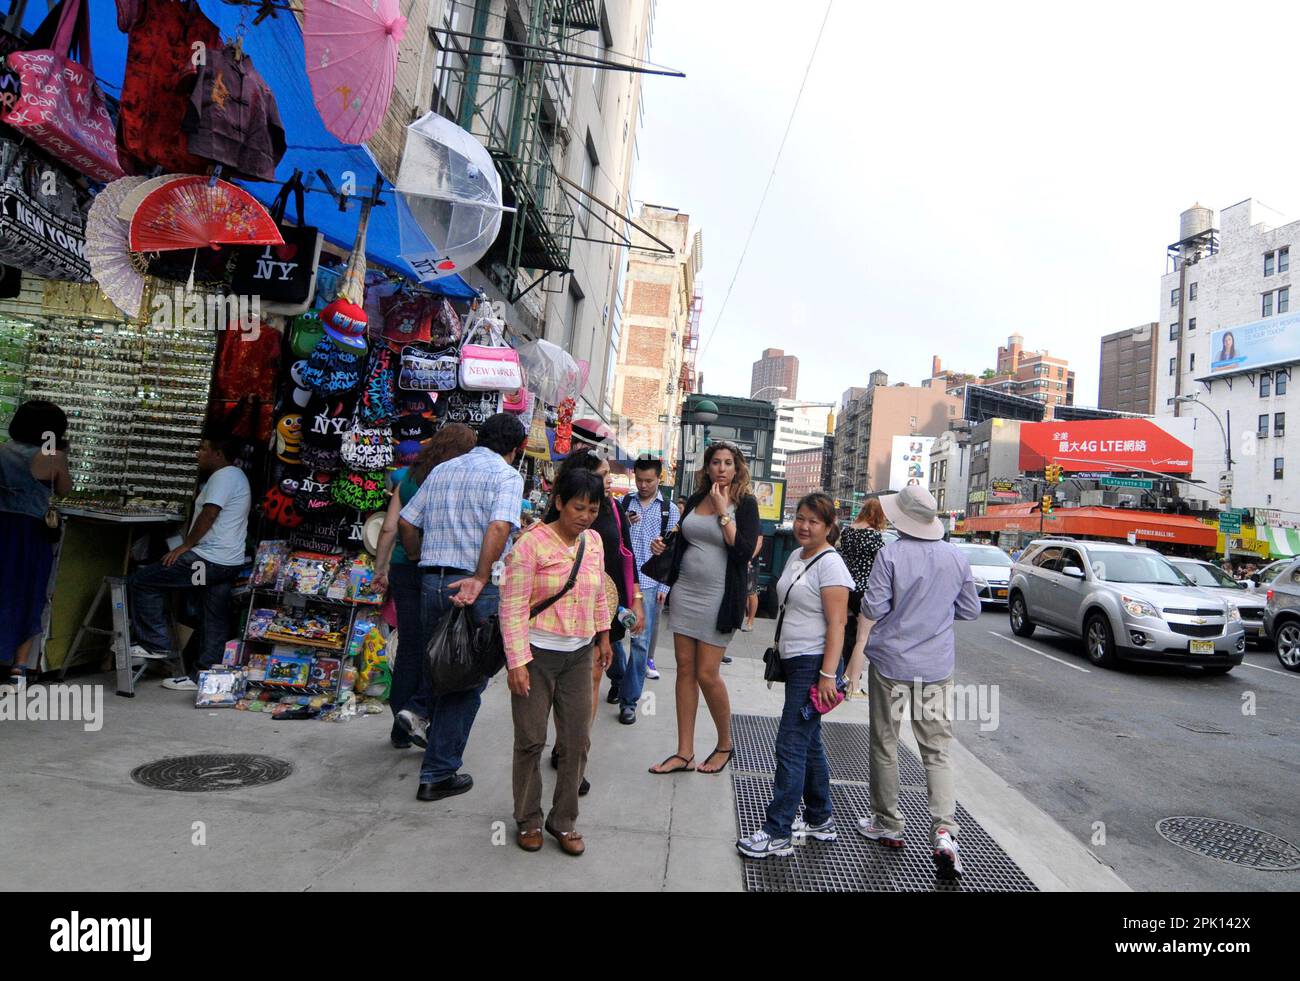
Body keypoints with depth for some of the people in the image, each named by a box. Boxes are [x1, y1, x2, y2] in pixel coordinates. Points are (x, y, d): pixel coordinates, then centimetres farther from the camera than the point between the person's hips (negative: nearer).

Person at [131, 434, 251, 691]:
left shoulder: (224, 475, -12)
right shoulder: (235, 475, 21)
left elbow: (209, 514, -20)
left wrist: (186, 545, -12)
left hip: (209, 560, -11)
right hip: (230, 561, 11)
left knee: (140, 581, -2)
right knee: (216, 622, 12)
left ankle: (155, 644, 3)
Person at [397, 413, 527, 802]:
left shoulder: (442, 470, 15)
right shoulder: (506, 475, -5)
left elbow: (406, 523, 14)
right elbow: (499, 526, -22)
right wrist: (479, 579, -26)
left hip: (431, 580, 6)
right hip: (474, 586, -6)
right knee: (467, 678, 5)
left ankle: (420, 709, 13)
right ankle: (439, 775, 12)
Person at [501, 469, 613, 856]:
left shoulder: (593, 541, 3)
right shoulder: (532, 542, -15)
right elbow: (513, 606, -16)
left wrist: (603, 635, 21)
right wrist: (517, 661, -18)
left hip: (579, 654, 5)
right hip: (537, 654, -5)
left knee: (577, 741, 8)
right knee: (531, 740, 6)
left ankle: (563, 820, 25)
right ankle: (528, 819, 26)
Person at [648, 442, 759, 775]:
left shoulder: (745, 503, -5)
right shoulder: (695, 499, 10)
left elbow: (745, 552, -16)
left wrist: (723, 512, -16)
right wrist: (663, 546, 2)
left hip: (718, 597, -5)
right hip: (684, 591, 5)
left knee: (707, 674, -4)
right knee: (685, 669, 7)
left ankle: (725, 744, 20)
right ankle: (685, 752, 16)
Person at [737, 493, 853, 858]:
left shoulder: (830, 564, -14)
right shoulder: (795, 557, 12)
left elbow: (836, 624, -18)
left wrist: (828, 674, -23)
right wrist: (781, 656, 22)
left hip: (814, 664, -9)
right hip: (794, 662, 9)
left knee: (791, 746, -6)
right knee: (808, 743, 17)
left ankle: (777, 833, 2)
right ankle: (820, 820, 31)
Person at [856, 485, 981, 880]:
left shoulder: (891, 554, -14)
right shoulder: (956, 557, 0)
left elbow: (873, 609, -15)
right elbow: (971, 610, 9)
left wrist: (871, 601, 6)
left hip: (891, 662, -3)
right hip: (937, 666, 3)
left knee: (885, 745, 12)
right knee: (936, 751, 9)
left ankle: (888, 825, 24)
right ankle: (944, 831, -5)